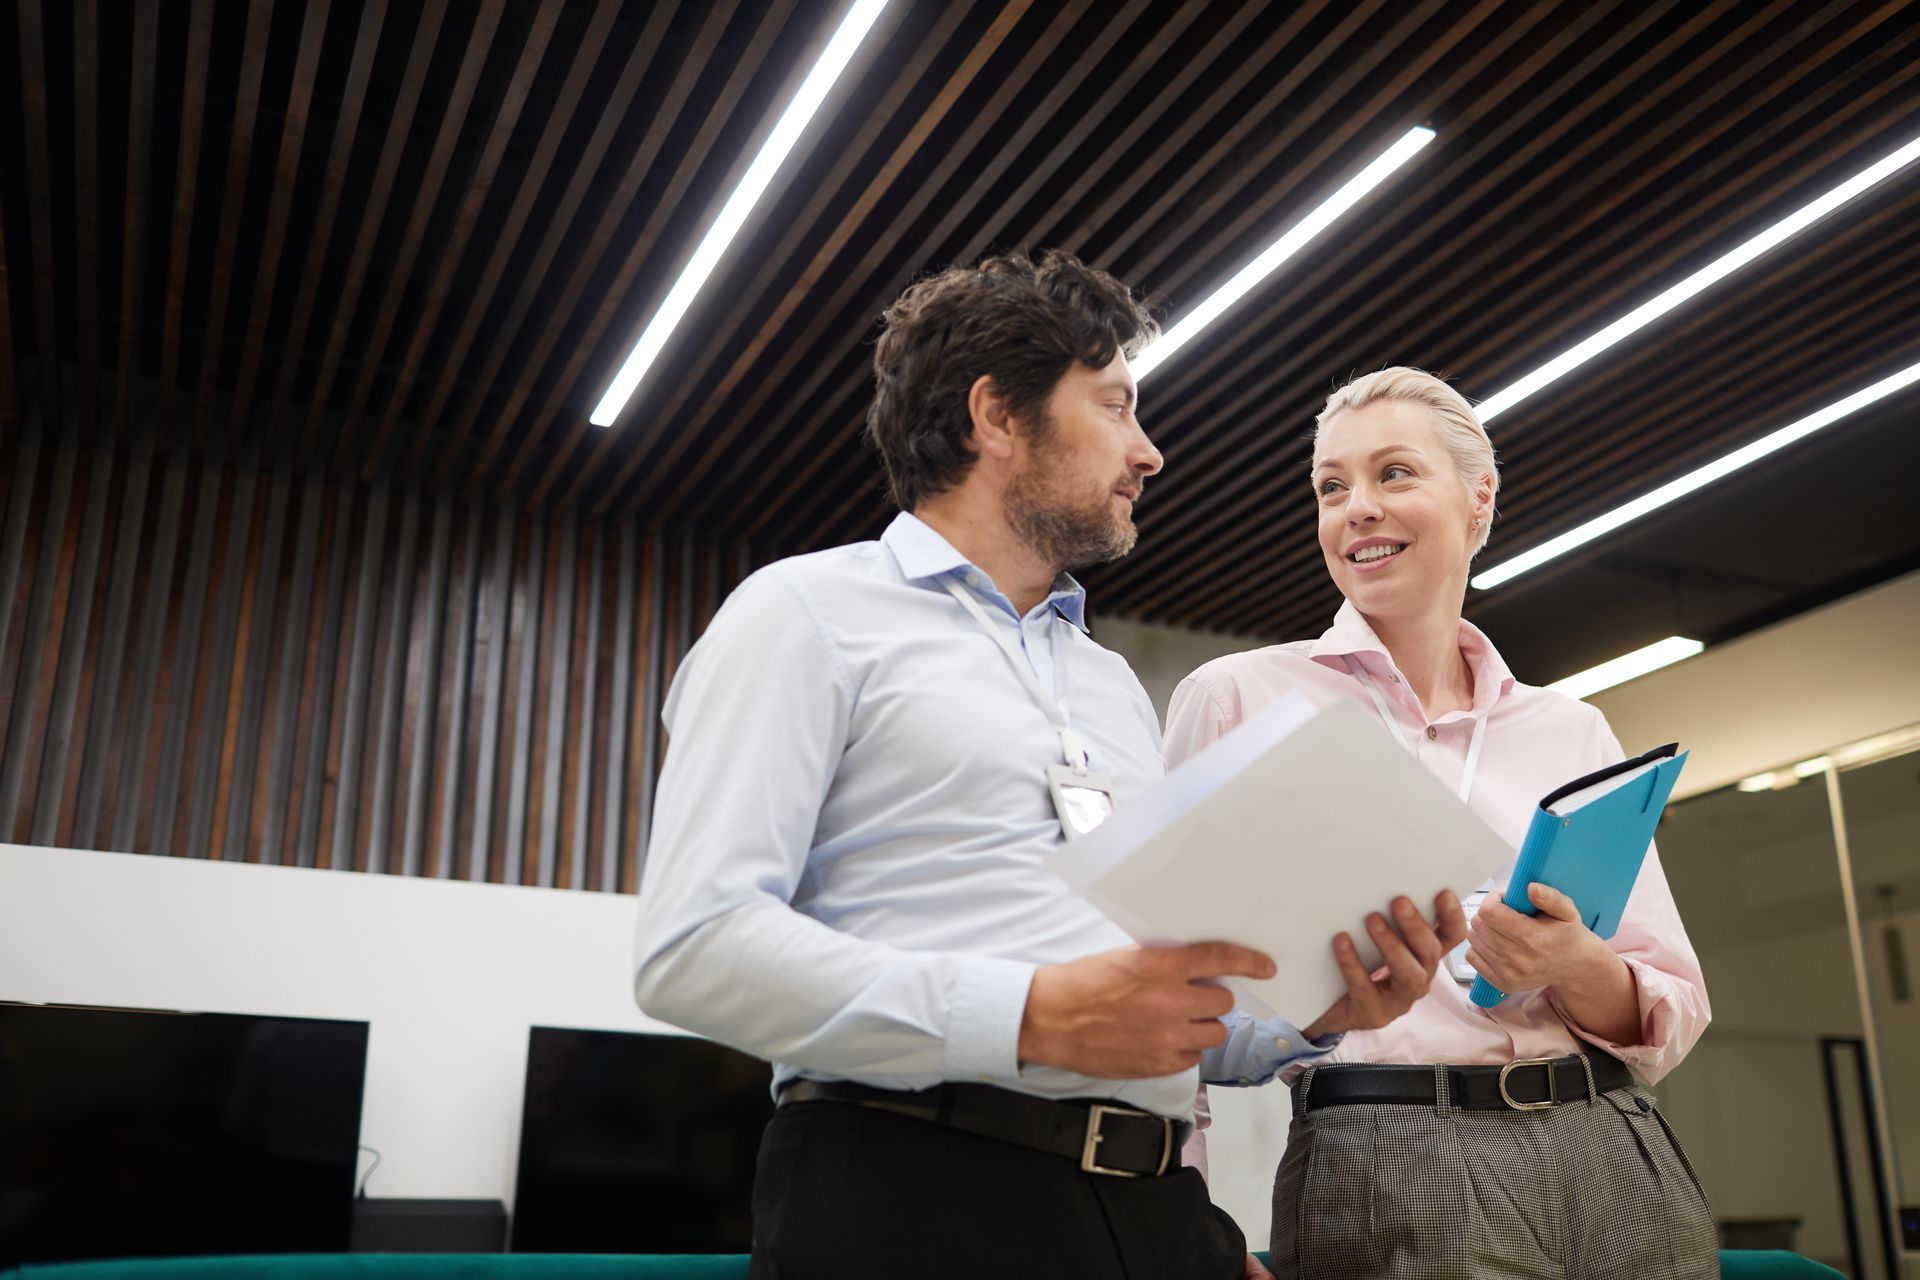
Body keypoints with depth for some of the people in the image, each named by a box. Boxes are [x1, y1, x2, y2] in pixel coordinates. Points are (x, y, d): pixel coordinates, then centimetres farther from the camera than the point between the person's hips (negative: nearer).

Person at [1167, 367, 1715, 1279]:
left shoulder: (1575, 733, 9)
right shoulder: (1239, 698, 0)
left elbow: (1672, 1016, 9)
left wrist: (1578, 967, -12)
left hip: (1618, 1162, 4)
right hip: (1382, 1166, -3)